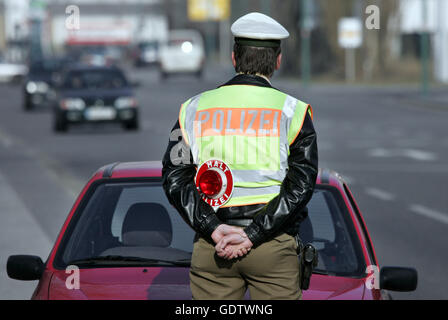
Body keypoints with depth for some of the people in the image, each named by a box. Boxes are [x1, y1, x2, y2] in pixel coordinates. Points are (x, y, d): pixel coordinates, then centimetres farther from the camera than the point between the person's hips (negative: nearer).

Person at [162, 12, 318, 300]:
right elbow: (301, 187, -8)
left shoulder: (195, 109, 7)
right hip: (274, 249, -2)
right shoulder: (293, 112, 1)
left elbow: (175, 181, -1)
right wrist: (252, 236, -10)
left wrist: (214, 229, -9)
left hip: (211, 246, 2)